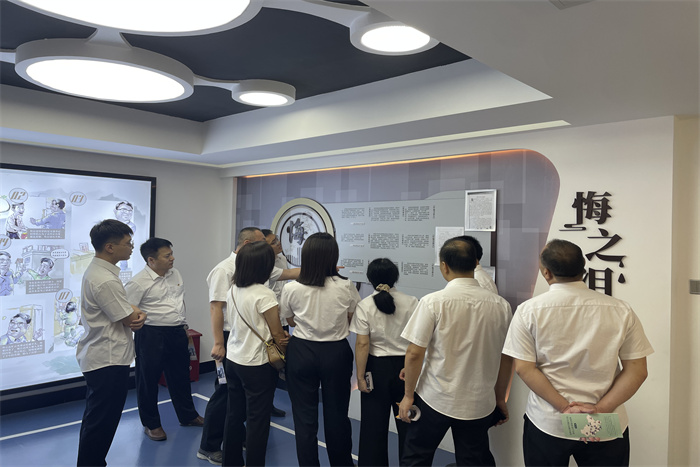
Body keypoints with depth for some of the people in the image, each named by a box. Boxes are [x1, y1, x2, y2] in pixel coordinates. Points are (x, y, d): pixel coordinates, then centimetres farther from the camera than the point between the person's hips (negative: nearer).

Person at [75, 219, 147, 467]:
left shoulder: (95, 271, 10)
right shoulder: (106, 281, -25)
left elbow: (120, 311, 14)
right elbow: (130, 320, -19)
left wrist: (136, 314, -7)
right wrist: (138, 314, 3)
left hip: (96, 356, 11)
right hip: (109, 361, -11)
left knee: (94, 419, 22)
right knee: (102, 423, 1)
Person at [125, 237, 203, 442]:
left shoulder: (175, 274, 6)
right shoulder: (139, 283, -16)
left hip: (177, 333, 7)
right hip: (151, 335, -7)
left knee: (180, 375, 18)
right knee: (149, 379, 8)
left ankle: (188, 416, 35)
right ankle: (151, 424, 26)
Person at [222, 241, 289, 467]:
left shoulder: (233, 291, 2)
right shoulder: (264, 295, -21)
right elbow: (277, 333, -15)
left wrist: (280, 337, -3)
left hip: (233, 360, 7)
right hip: (257, 365, -7)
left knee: (234, 415, 19)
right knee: (257, 420, 6)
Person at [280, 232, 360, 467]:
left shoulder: (291, 289, -13)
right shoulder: (346, 287, -14)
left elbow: (290, 320, 4)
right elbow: (352, 320, 1)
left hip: (302, 353, 0)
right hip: (336, 353, 1)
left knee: (304, 416, 12)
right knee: (337, 414, 17)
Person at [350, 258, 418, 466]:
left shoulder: (365, 306, -11)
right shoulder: (412, 302, -7)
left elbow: (362, 344, -12)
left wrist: (360, 376, -7)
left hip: (377, 368, -1)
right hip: (406, 366, 2)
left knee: (374, 424, 12)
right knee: (406, 421, 16)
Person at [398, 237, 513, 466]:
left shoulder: (433, 302, -16)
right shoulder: (500, 305, -5)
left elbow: (414, 353, -13)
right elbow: (506, 359, 4)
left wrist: (408, 395, 0)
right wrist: (500, 399, 17)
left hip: (435, 400, -3)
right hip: (479, 403, 3)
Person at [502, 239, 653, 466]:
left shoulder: (529, 311, -10)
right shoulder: (621, 310, -5)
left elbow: (524, 368, -13)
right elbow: (637, 370, -6)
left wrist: (566, 407, -12)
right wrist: (600, 409, -10)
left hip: (547, 425, -1)